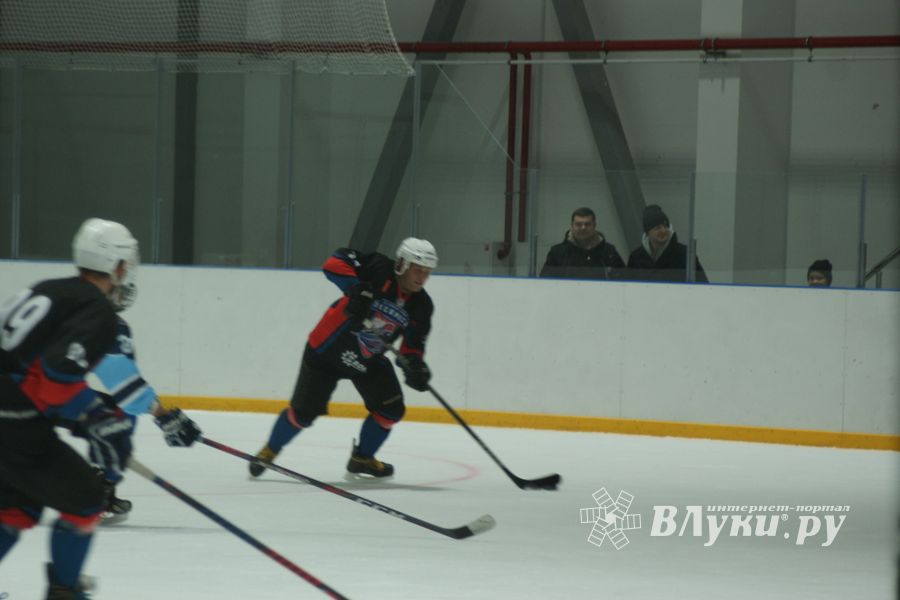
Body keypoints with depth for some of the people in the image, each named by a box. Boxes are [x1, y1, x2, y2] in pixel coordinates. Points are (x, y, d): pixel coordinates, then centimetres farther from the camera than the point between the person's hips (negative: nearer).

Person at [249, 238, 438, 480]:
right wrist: (357, 289, -46)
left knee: (390, 409, -5)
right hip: (327, 350, -6)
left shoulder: (421, 306, -7)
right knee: (303, 411, -5)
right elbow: (334, 263, -32)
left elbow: (413, 344, -1)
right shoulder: (379, 270, -24)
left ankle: (361, 460, 17)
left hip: (368, 360, 6)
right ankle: (269, 451, 21)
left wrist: (415, 365, -22)